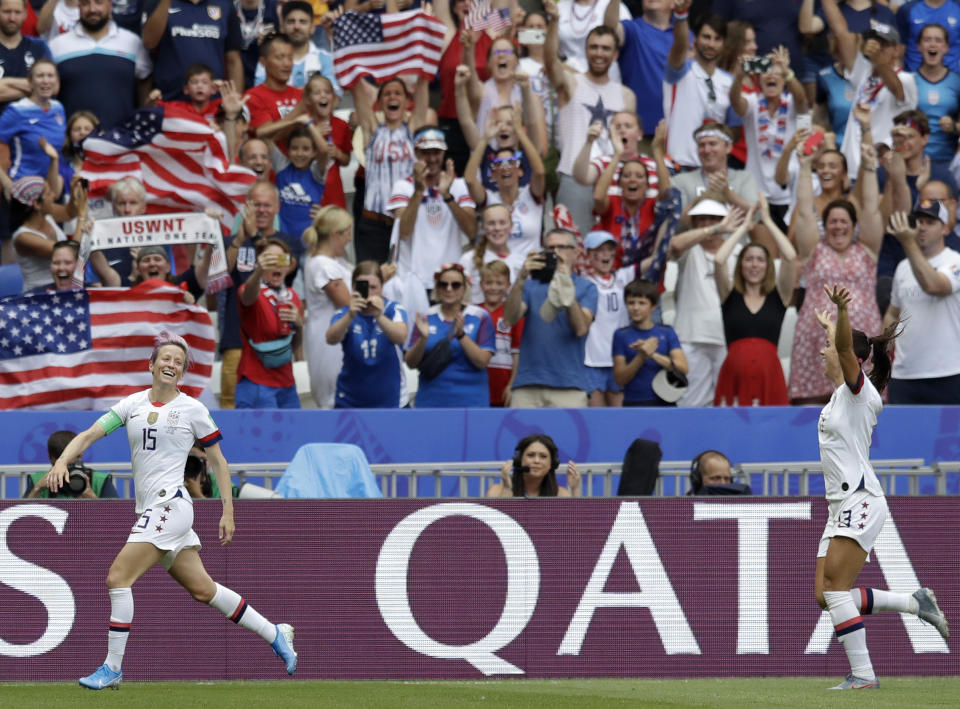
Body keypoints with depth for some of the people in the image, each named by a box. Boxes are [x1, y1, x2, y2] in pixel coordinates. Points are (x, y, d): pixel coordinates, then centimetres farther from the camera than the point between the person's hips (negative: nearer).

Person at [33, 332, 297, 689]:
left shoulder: (191, 409, -1)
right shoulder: (133, 404, 11)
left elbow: (218, 460, 5)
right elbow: (89, 435, 5)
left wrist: (228, 512, 1)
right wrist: (62, 461, -14)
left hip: (171, 504, -6)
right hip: (150, 509, 6)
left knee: (118, 577, -14)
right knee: (202, 589, 10)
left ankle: (112, 667, -8)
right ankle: (274, 634, 22)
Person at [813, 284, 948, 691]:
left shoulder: (858, 389, -6)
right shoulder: (841, 392, 18)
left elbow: (846, 348, -27)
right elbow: (839, 345, 41)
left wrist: (842, 310, -43)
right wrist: (830, 323, 58)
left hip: (860, 501, -9)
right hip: (842, 505, 9)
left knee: (835, 588, -17)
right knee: (826, 596, 3)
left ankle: (863, 675, -18)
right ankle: (916, 603, 12)